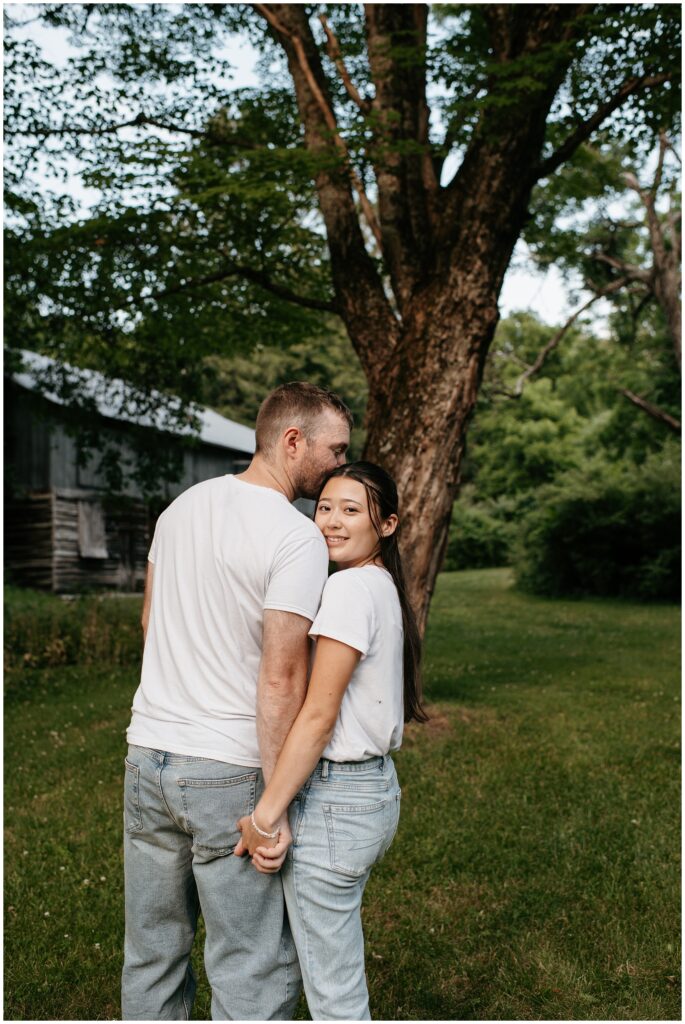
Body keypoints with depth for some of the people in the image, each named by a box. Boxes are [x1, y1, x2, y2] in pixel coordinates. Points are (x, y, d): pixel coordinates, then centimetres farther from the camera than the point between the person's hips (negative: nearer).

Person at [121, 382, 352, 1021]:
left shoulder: (180, 507, 7)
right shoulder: (298, 538, -16)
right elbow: (281, 679, -20)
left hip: (148, 753, 7)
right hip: (230, 773, -7)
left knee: (152, 952, 20)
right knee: (254, 969, 7)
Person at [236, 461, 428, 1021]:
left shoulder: (349, 587, -17)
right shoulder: (386, 587, 11)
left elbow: (318, 715, -20)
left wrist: (265, 816, -15)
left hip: (333, 800, -10)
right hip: (377, 785, 10)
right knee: (341, 978, 23)